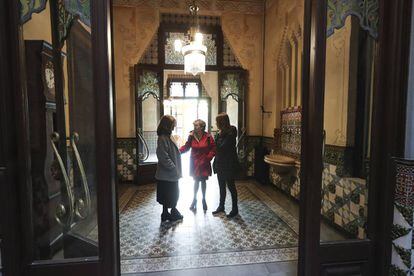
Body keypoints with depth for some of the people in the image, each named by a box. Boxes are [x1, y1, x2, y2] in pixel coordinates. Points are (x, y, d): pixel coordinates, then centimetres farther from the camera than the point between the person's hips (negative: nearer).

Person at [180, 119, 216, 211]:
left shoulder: (208, 137, -9)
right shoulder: (191, 136, -4)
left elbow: (214, 149, -6)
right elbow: (186, 146, -1)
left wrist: (208, 158, -13)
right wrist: (178, 151, -17)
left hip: (204, 163, -1)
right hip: (194, 163, 1)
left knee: (203, 181, 10)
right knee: (196, 181, 10)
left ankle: (203, 200, 29)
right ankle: (194, 199, 29)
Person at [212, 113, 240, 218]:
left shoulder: (230, 134, -17)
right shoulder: (221, 133, 7)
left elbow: (222, 147, -21)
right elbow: (218, 148, 8)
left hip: (229, 165, -8)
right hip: (221, 165, 8)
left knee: (231, 186, 5)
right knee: (221, 186, 17)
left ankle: (235, 209, 20)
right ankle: (221, 206, 31)